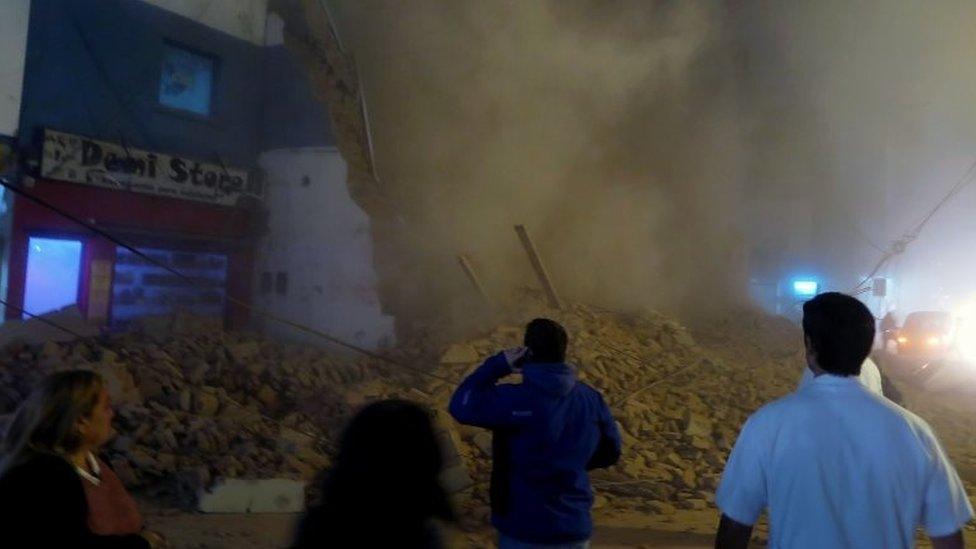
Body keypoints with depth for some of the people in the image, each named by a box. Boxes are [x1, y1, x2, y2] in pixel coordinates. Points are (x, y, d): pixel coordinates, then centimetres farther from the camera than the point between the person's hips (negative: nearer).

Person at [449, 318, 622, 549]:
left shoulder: (515, 400, -21)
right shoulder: (591, 399, -3)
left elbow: (462, 406, -10)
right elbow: (610, 452, 8)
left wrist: (498, 365, -6)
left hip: (525, 530, -4)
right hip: (575, 530, 5)